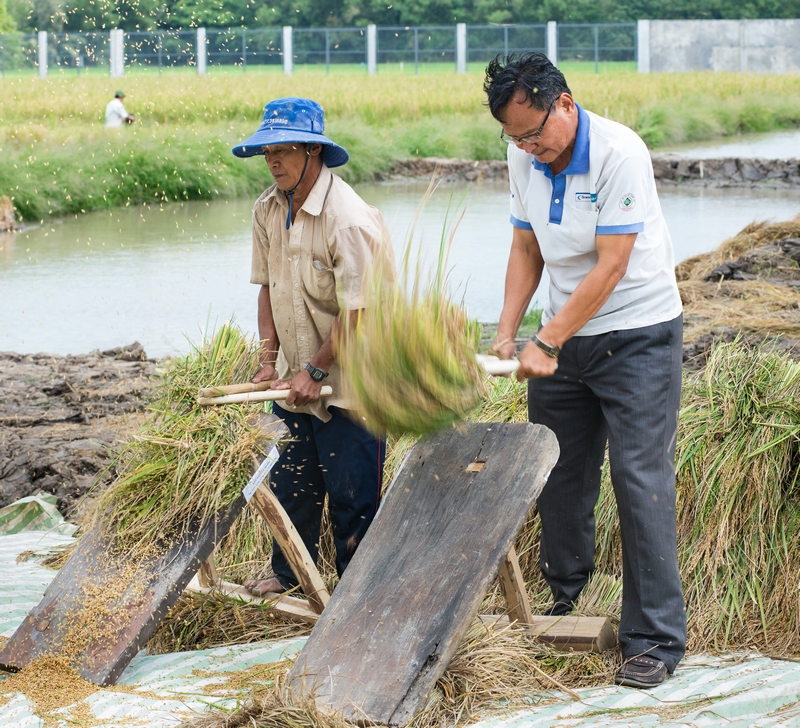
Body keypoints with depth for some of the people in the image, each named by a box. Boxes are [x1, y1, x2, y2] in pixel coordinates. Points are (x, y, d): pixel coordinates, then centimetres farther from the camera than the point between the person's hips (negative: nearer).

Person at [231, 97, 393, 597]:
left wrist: (314, 371, -16)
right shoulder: (268, 211, 2)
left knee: (351, 494, 1)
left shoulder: (349, 221, -23)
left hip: (347, 384, -7)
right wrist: (270, 360, 3)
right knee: (290, 481, 17)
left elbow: (358, 313, -22)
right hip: (296, 379, 7)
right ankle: (289, 574, 35)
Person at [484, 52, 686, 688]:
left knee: (641, 481, -9)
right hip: (564, 336, 7)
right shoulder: (525, 158, 0)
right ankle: (565, 600, 29)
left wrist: (546, 343, -21)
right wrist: (507, 334, -2)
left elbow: (610, 266, -22)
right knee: (558, 476, 10)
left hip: (637, 336, -6)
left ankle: (656, 640, -6)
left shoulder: (619, 153, -22)